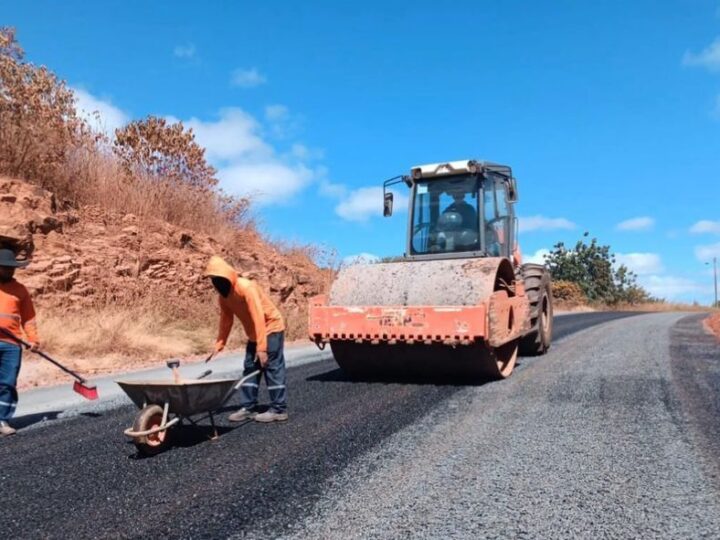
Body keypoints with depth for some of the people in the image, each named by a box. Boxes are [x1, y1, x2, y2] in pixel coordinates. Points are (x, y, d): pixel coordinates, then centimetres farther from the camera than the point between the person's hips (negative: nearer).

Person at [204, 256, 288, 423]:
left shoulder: (246, 288, -28)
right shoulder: (223, 295, -2)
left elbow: (258, 317, -31)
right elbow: (226, 319, 6)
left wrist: (261, 347, -32)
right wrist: (220, 343, 1)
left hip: (271, 328, -8)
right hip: (254, 334, 8)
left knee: (273, 368, -8)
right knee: (250, 368, 7)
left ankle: (279, 409, -3)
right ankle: (248, 407, 12)